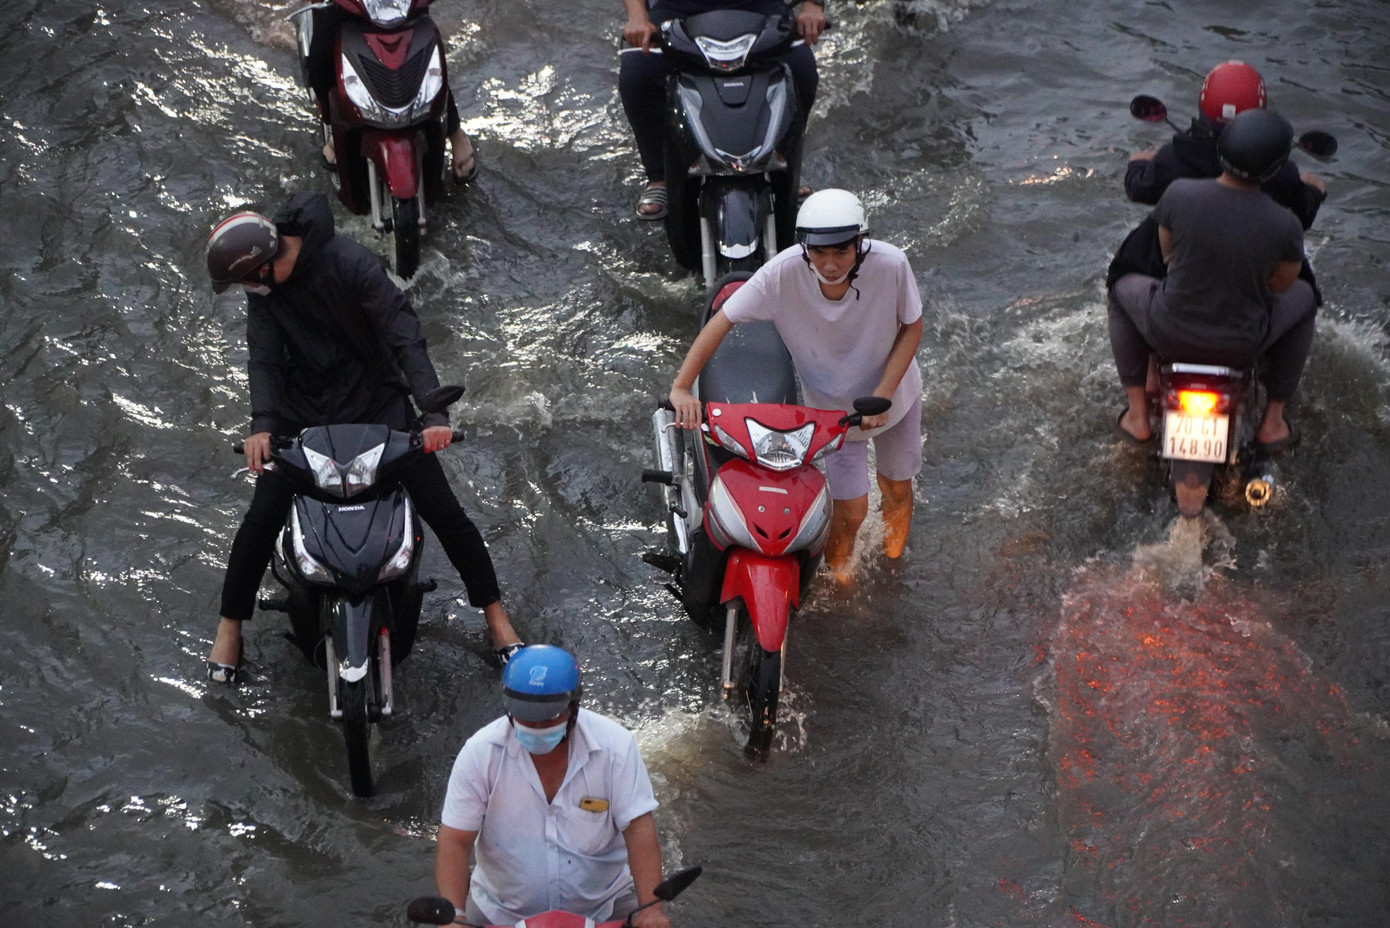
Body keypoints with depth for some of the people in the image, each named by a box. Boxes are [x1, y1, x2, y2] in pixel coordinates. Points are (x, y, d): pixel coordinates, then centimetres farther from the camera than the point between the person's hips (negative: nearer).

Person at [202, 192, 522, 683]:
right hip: (303, 410, 3)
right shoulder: (263, 286, -9)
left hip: (376, 400, -3)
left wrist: (434, 414, -38)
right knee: (262, 517, -5)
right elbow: (264, 354, -15)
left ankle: (495, 614, 14)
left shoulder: (351, 264, -25)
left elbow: (404, 333, -28)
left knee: (443, 510, -3)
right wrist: (261, 424, -33)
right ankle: (230, 624, 16)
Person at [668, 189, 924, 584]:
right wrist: (681, 388, -32)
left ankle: (895, 510, 58)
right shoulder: (783, 273, -34)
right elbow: (723, 320, -25)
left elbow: (912, 326, -16)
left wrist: (883, 395, -24)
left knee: (897, 484, 20)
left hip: (891, 393, 1)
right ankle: (836, 554, 37)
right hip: (830, 404, -1)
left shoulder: (890, 265, -32)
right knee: (851, 510, 2)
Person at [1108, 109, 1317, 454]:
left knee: (1123, 290, 34)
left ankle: (1137, 417, 31)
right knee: (1303, 297, 31)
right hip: (1242, 347, 0)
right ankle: (1272, 423, 33)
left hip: (1169, 335, 0)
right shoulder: (1286, 225, -23)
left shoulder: (1178, 194, -23)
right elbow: (1282, 284, -3)